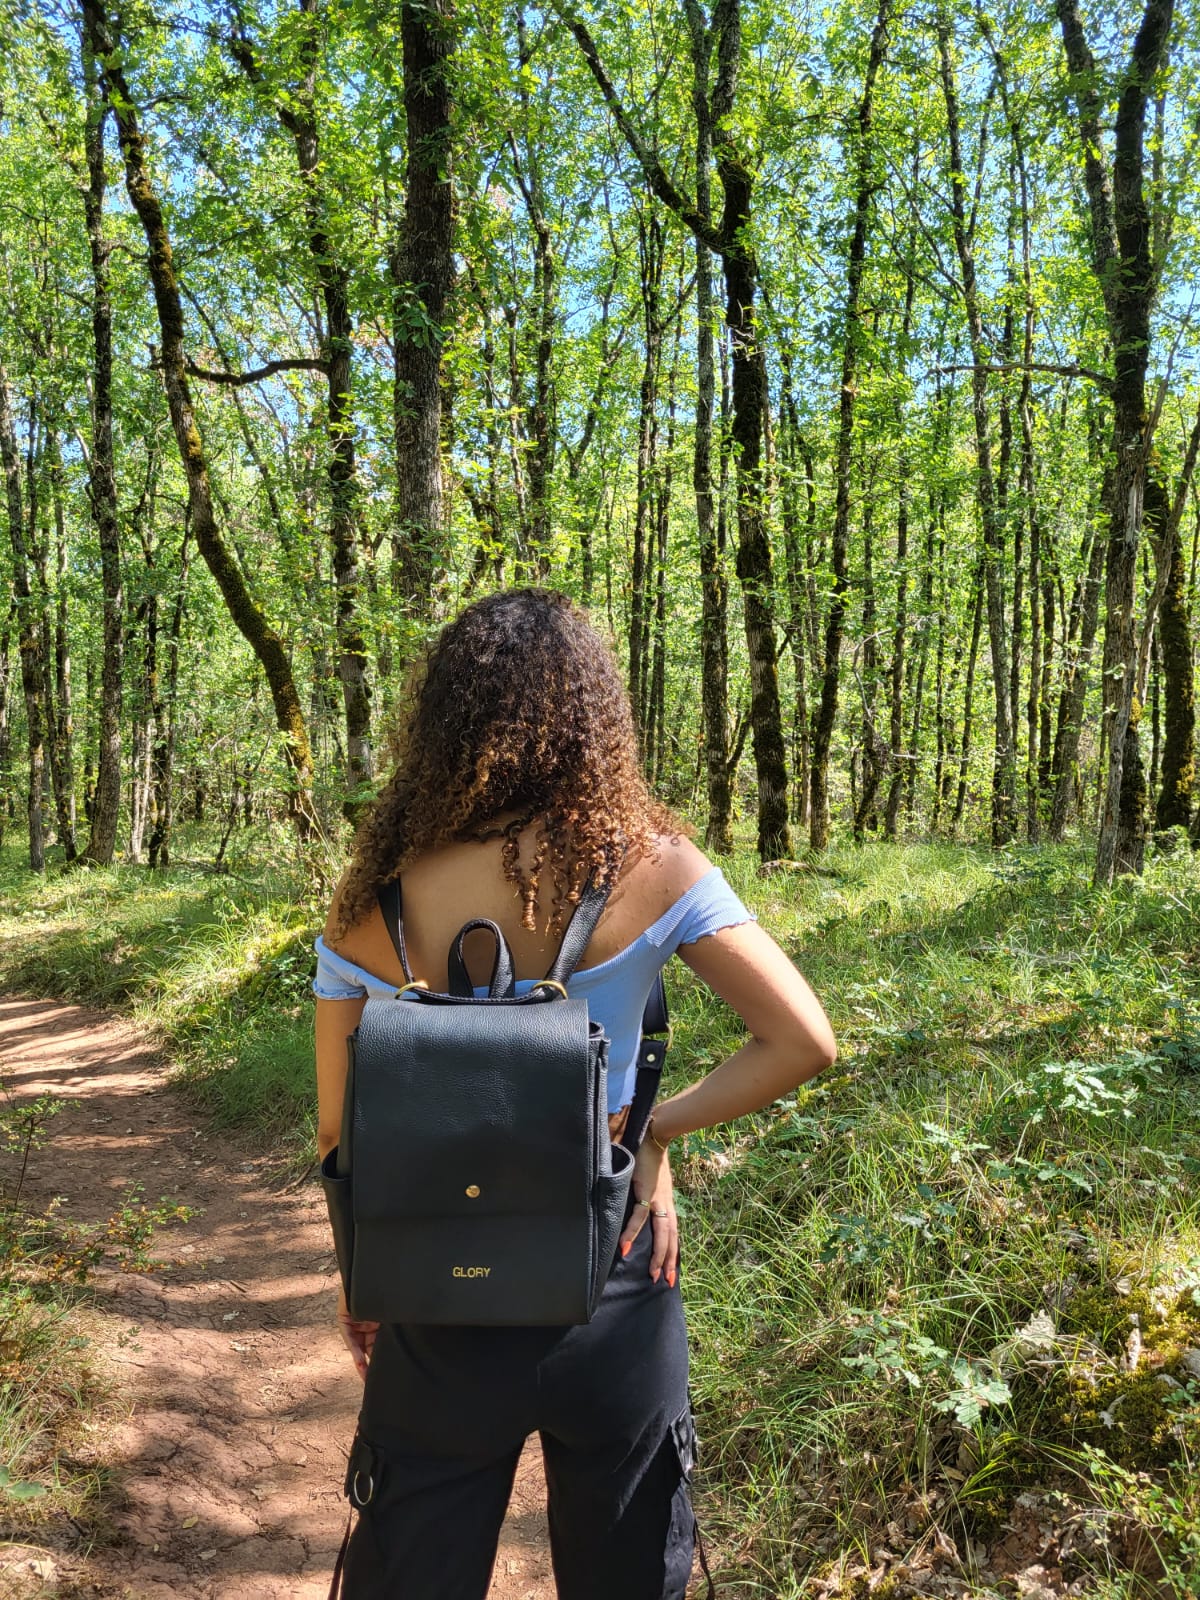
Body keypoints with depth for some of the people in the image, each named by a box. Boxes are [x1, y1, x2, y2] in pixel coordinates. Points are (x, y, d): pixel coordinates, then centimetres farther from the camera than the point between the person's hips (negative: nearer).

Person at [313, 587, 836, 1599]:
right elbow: (803, 1042, -14)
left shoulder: (375, 898, -11)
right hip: (609, 1286, 0)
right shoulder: (648, 869, -15)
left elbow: (339, 1127, -3)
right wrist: (656, 1133, -4)